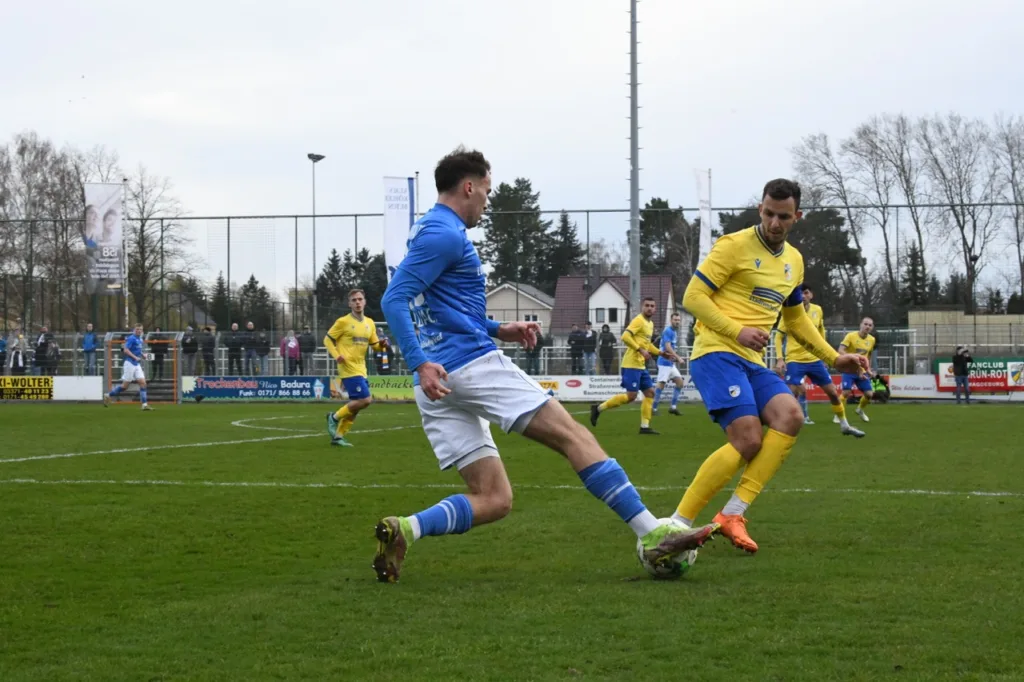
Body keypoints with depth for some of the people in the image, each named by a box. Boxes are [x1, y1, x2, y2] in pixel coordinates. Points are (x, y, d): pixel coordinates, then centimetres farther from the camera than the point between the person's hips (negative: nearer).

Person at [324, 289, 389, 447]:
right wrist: (336, 355, -17)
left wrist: (382, 345, -6)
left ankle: (338, 435, 21)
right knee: (365, 400, -17)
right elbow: (327, 340, -2)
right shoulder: (343, 322, -7)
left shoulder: (369, 323, 10)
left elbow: (374, 345, 17)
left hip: (361, 369, 7)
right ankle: (335, 417, 1)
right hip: (349, 369, -7)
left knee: (355, 405, 9)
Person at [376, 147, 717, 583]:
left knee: (493, 499, 4)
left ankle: (405, 530, -18)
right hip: (473, 364, -10)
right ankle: (653, 535, -12)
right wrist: (420, 363, -27)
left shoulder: (428, 232, 22)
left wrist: (496, 330, 24)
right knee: (574, 436, -7)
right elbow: (394, 301, -17)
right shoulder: (445, 234, -7)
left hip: (439, 385, 10)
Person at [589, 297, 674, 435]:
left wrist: (661, 353, 22)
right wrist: (641, 350, -26)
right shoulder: (639, 320, -12)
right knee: (631, 396, -11)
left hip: (641, 365, 10)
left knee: (650, 393, 5)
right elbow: (625, 336, -23)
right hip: (632, 364, -10)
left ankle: (645, 427, 6)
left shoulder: (650, 324, 18)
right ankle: (598, 409, -1)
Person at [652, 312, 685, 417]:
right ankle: (653, 408, -5)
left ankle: (673, 407, 6)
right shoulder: (668, 331, -12)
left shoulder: (674, 332, 16)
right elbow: (667, 347, -22)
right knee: (661, 384, -11)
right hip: (665, 362, -10)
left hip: (671, 363, 10)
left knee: (680, 382, 4)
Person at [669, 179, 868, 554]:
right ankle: (678, 523, -13)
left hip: (753, 361, 7)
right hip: (716, 354, -7)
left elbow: (797, 318, 31)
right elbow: (693, 297, -8)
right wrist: (737, 331, -17)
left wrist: (834, 358, 23)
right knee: (749, 440, -22)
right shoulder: (734, 246, -6)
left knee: (791, 416, -19)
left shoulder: (794, 261, 17)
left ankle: (733, 513, -16)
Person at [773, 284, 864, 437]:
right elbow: (778, 337, -5)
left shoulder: (818, 310, 2)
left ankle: (844, 425, 21)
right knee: (792, 394, -14)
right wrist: (780, 359, -15)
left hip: (815, 359, 4)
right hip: (794, 360, -4)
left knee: (832, 392, 7)